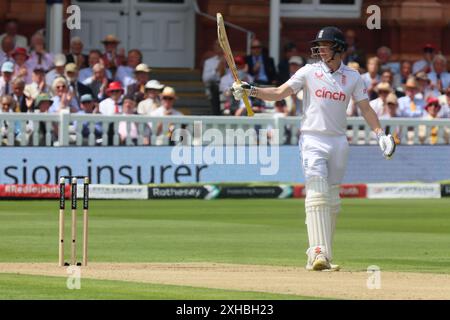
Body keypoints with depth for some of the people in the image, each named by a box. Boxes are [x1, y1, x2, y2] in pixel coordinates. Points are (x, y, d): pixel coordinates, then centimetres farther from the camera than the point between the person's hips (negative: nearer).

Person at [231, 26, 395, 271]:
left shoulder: (353, 77, 8)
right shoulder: (309, 72, 2)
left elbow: (365, 108, 8)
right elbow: (279, 93, -3)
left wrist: (380, 134, -4)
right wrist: (251, 91, -17)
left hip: (338, 141, 3)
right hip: (313, 139, -3)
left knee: (332, 200, 7)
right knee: (317, 194, -16)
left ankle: (319, 254, 16)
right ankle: (319, 253, -25)